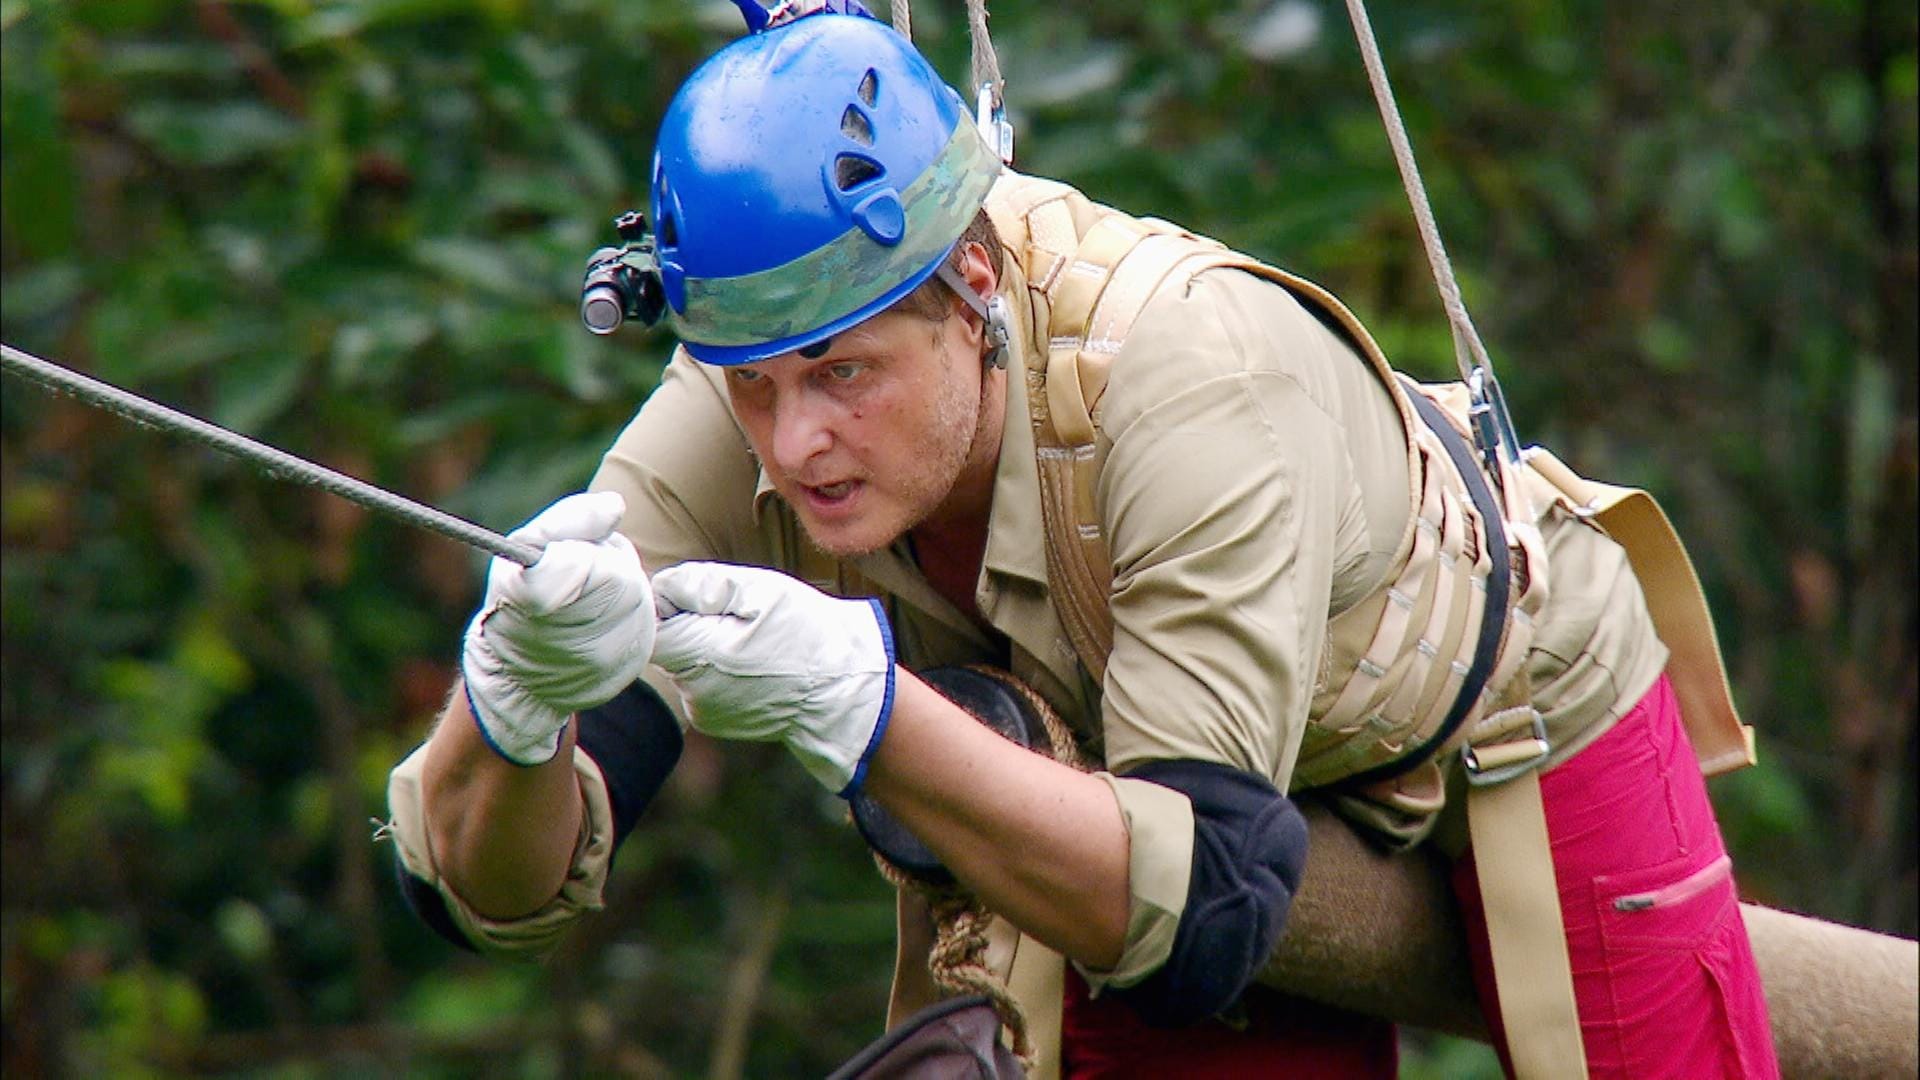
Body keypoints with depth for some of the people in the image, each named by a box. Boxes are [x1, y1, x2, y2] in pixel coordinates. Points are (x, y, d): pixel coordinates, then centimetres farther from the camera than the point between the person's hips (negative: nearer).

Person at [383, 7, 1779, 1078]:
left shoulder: (1193, 371, -42)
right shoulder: (731, 427, -28)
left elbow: (1206, 911, -46)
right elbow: (488, 890, -29)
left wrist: (859, 705, -58)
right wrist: (517, 690, -52)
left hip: (1520, 739, -3)